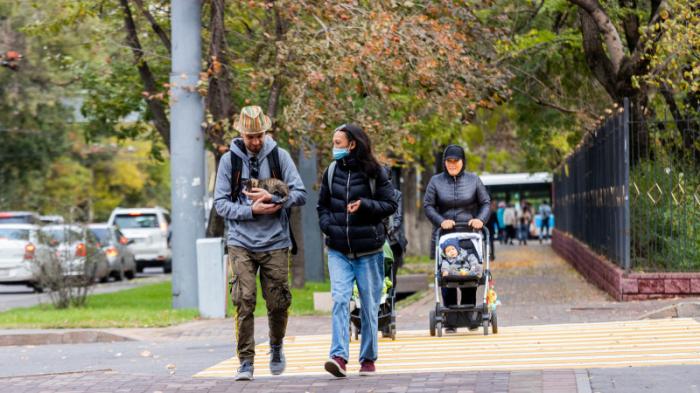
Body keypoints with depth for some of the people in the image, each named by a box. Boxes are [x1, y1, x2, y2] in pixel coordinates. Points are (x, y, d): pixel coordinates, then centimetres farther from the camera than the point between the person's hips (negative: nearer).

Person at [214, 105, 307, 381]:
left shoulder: (280, 156, 4)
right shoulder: (229, 160, 3)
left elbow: (300, 194, 1)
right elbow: (221, 203, 0)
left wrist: (272, 198, -15)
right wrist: (252, 210, -14)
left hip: (275, 242, 1)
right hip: (241, 243, -1)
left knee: (278, 303, 4)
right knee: (244, 302, -10)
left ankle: (276, 347, 31)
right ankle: (246, 362, -4)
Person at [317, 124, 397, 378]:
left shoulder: (374, 172, -3)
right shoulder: (331, 172, 8)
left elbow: (390, 205, -2)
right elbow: (322, 205, 18)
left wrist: (364, 205, -17)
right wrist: (327, 224, -1)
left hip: (369, 251, -2)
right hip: (339, 251, 2)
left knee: (369, 306, 5)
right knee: (339, 300, -15)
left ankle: (368, 359, 18)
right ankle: (339, 357, -22)